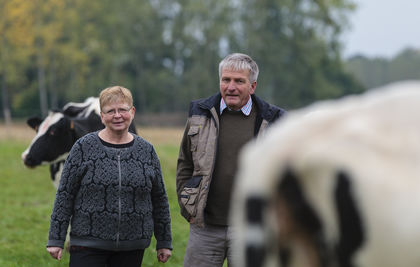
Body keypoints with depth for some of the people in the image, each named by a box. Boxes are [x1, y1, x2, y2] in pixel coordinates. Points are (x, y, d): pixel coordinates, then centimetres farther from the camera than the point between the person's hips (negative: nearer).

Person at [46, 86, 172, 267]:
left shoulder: (147, 151, 6)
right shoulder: (83, 148, -1)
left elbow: (160, 199, 13)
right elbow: (65, 195, 0)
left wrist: (164, 242, 14)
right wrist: (56, 240, -3)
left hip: (132, 249, 2)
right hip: (88, 245, -2)